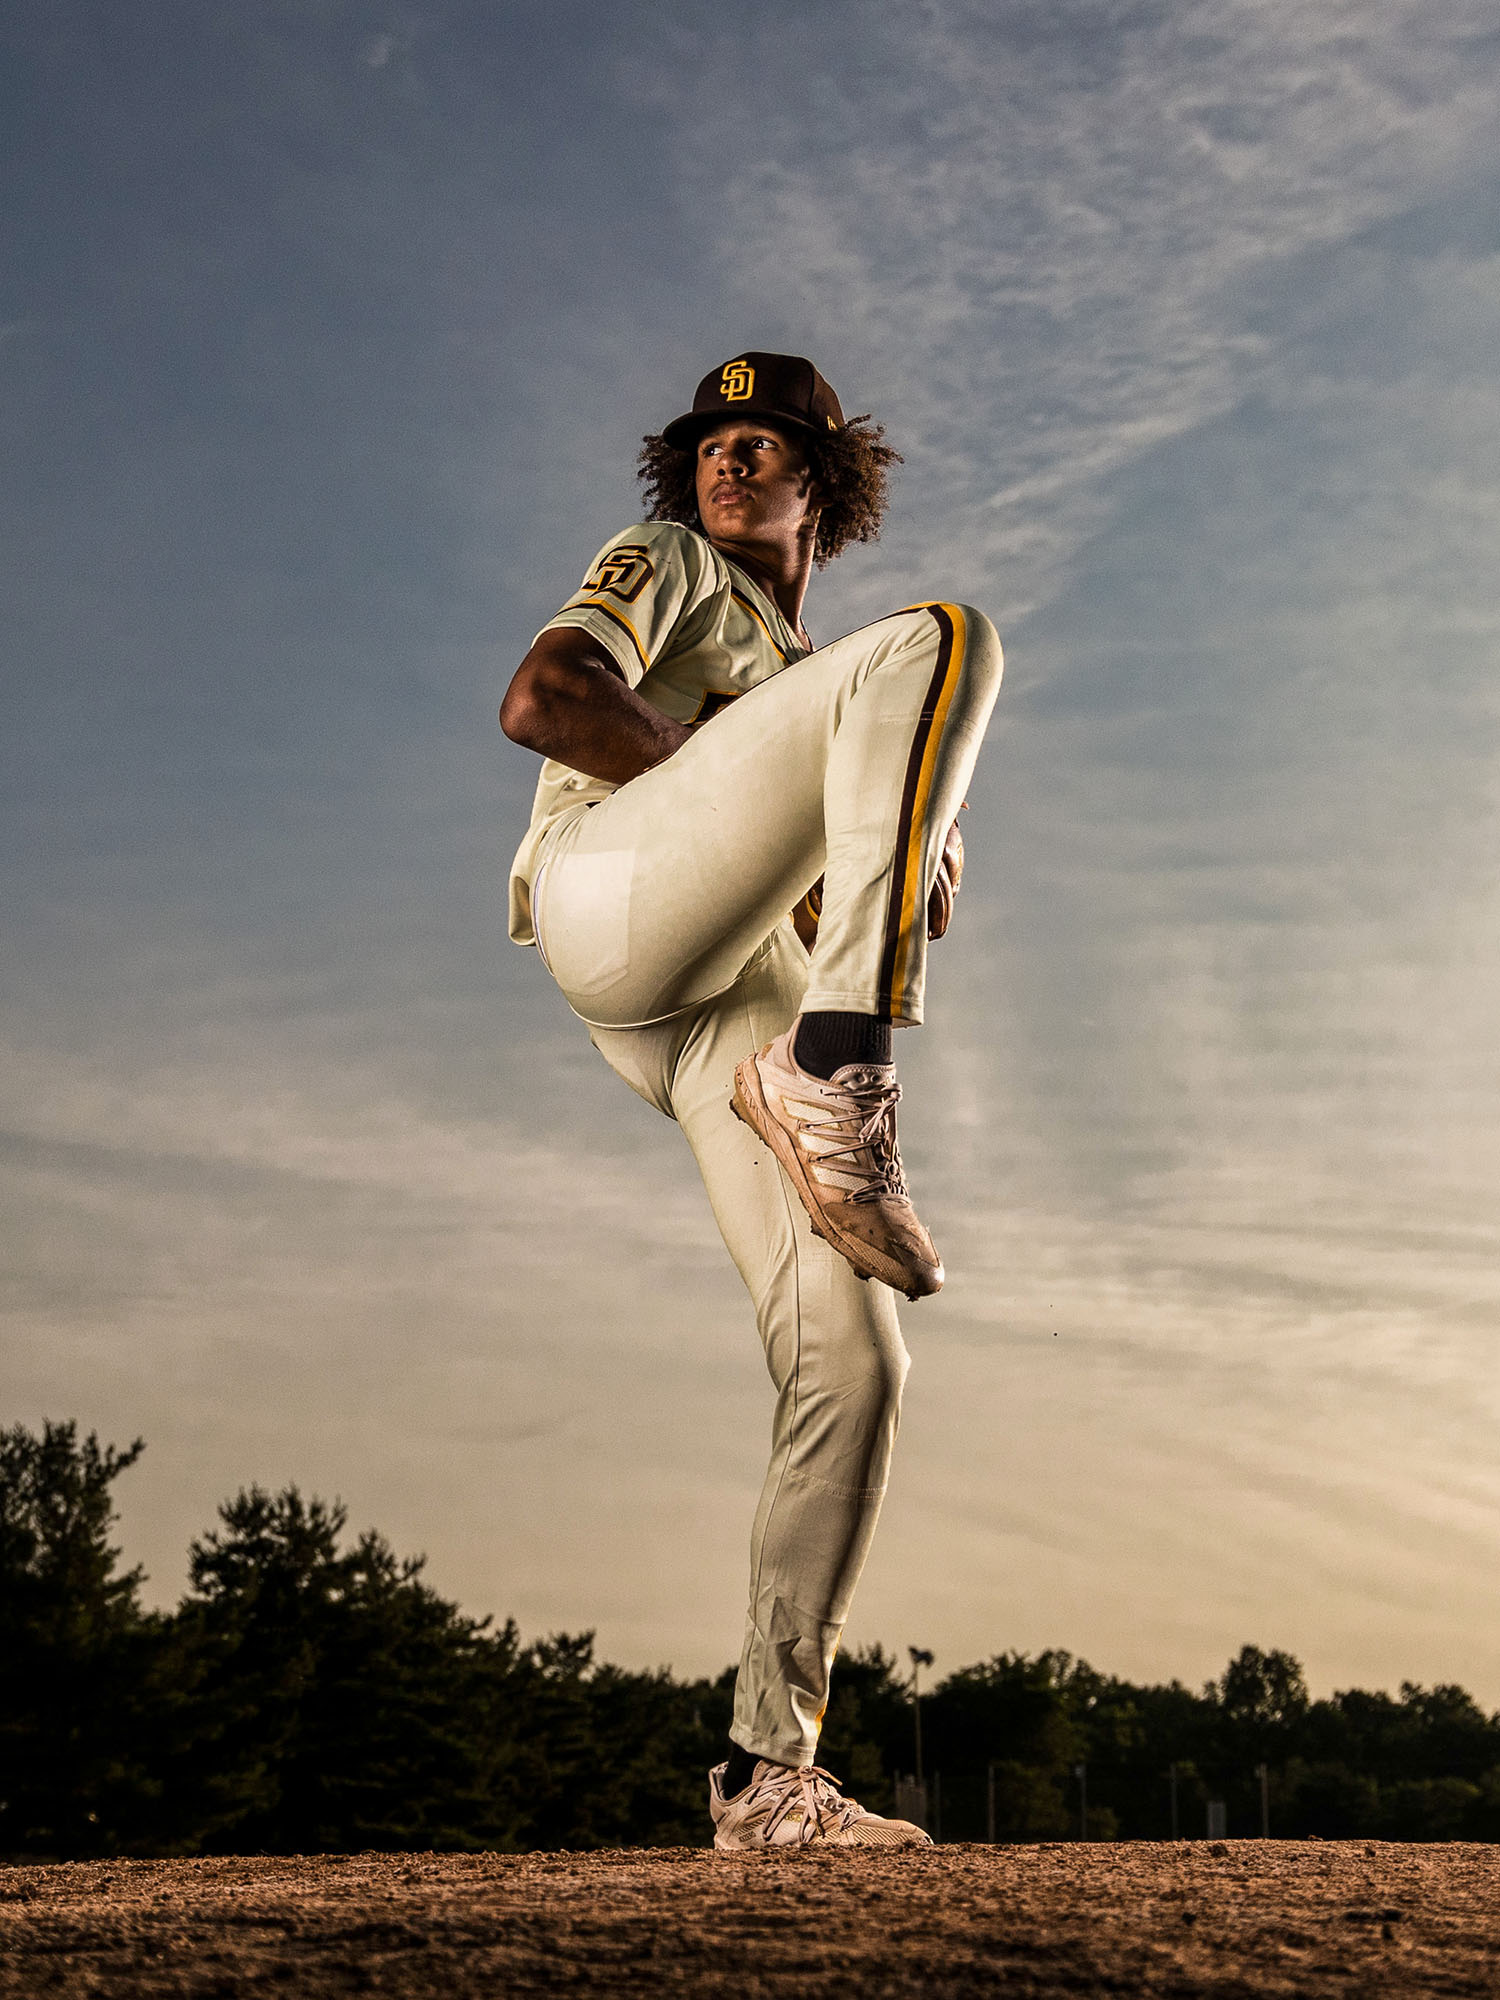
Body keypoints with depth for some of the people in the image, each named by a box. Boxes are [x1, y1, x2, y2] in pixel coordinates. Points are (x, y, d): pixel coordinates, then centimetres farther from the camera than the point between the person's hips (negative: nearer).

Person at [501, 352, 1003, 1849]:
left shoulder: (805, 680, 39)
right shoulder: (665, 567, 21)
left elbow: (816, 904, 30)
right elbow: (537, 700, 1)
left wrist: (908, 868, 6)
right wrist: (756, 796, -5)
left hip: (743, 1006, 6)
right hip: (613, 899, -6)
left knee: (850, 1365, -7)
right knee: (940, 642, -23)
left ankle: (768, 1769, 1)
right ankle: (833, 1082, -35)